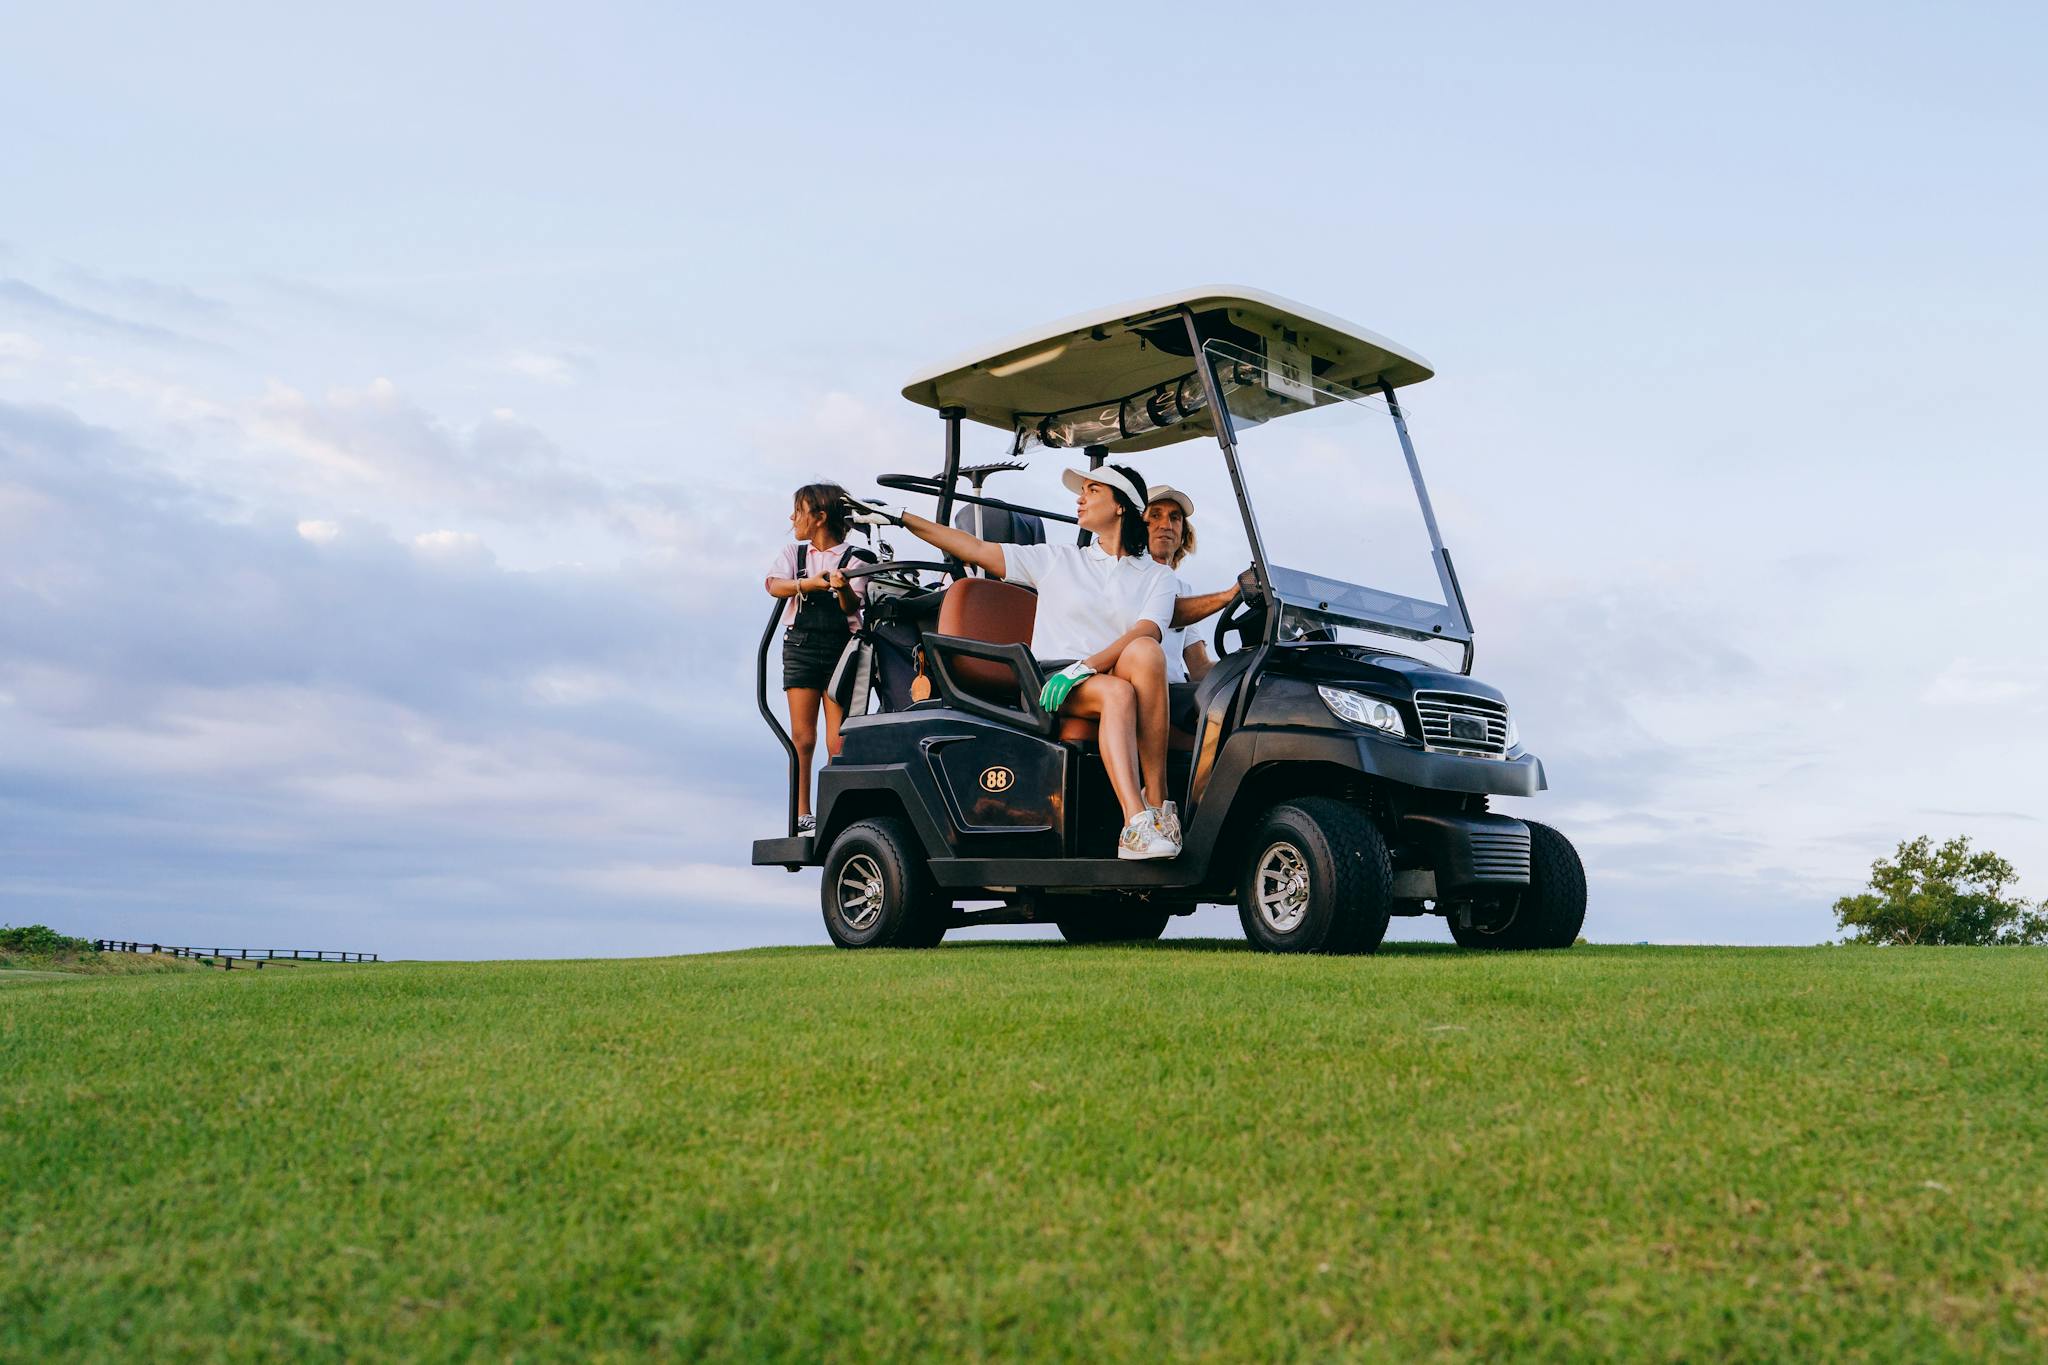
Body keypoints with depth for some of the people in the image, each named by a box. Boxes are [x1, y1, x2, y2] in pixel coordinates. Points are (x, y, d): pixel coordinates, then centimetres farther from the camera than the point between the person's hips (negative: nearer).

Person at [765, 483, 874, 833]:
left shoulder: (853, 558, 5)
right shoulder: (794, 552, 14)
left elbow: (853, 606, -8)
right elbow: (775, 585, -5)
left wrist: (844, 588, -31)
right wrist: (808, 584, -24)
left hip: (840, 645, -2)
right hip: (801, 644, 2)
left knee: (838, 740, -6)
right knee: (802, 735, -2)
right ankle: (802, 813, 1)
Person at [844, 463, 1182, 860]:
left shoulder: (1157, 575, 15)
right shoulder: (1059, 560, 21)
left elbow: (1146, 634, -4)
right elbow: (977, 550, 17)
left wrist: (1085, 666, -21)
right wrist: (899, 517, 11)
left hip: (1119, 678, 0)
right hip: (1052, 686, 0)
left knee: (1145, 650, -35)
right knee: (1117, 693, -35)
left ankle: (1156, 800, -35)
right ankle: (1136, 826, -50)